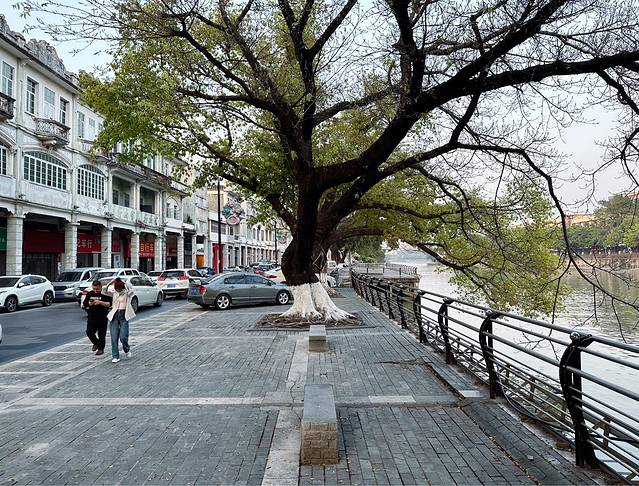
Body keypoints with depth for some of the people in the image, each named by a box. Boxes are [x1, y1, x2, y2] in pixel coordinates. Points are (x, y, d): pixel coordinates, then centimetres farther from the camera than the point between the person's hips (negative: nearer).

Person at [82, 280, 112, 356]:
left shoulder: (105, 294, -6)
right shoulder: (90, 294, 7)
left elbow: (109, 304, -13)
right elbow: (84, 303, 12)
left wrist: (100, 302, -26)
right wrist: (89, 303, -9)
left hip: (102, 318, -4)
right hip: (91, 317, 4)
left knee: (101, 334, 3)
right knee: (89, 332, 2)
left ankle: (101, 349, 17)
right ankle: (96, 343, 29)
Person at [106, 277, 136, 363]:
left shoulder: (127, 293, -2)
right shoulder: (114, 293, 10)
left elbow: (131, 289, -22)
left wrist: (124, 282, -15)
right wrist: (110, 283, -4)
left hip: (124, 315, -3)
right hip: (114, 315, 3)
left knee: (123, 337, -10)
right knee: (114, 337, -1)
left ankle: (127, 350, 20)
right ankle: (115, 356, 7)